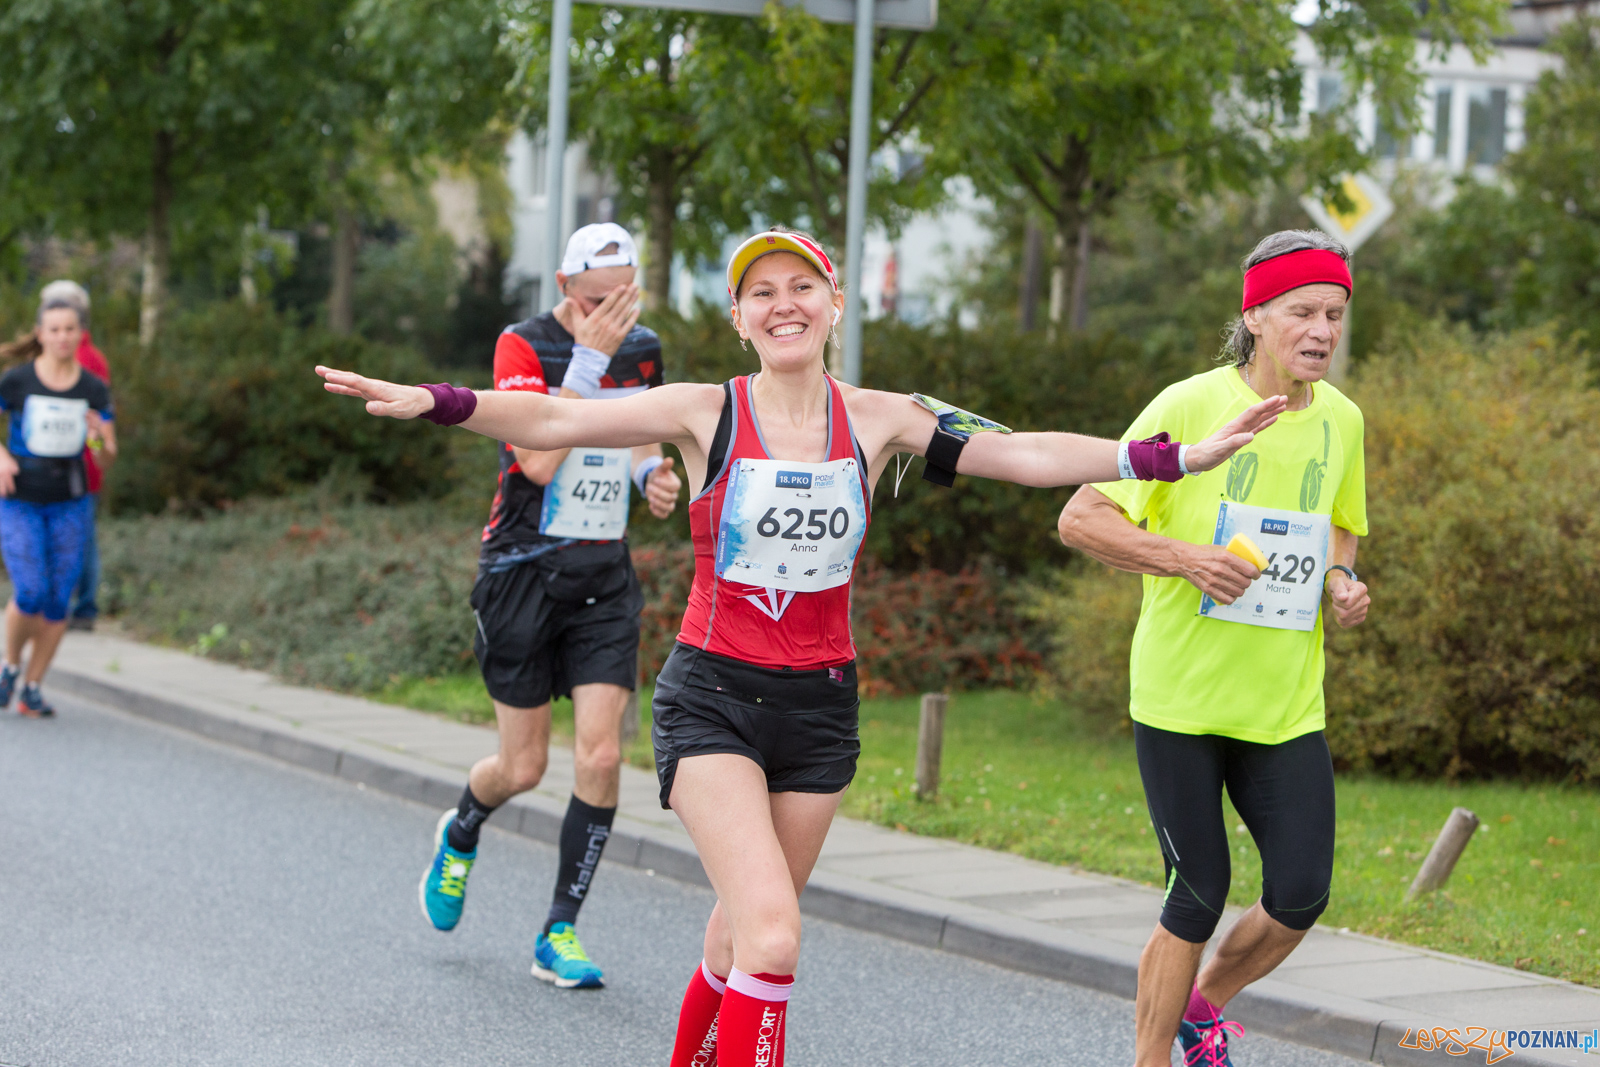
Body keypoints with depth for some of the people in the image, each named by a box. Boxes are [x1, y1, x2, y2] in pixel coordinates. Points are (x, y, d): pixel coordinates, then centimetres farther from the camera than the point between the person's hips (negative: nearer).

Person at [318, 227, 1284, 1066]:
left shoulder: (879, 421, 2)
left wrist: (1181, 458, -8)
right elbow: (551, 421, -14)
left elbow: (1028, 455, -1)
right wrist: (429, 402, -30)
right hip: (714, 695, -3)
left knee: (743, 942, 13)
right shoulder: (706, 413, -5)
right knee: (771, 938, -19)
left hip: (821, 703, 3)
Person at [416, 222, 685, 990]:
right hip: (526, 571, -4)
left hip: (605, 576, 4)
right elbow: (538, 460, -23)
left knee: (601, 755, -10)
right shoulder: (524, 346, -11)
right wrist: (589, 357, -25)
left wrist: (652, 471, 1)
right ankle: (459, 838, 40)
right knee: (524, 766, 4)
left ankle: (560, 934, 1)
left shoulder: (641, 351, 6)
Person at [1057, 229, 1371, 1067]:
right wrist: (1186, 558, -22)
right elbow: (1079, 519, -10)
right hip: (1181, 694, -4)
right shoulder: (1189, 406, -10)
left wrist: (1342, 581, 2)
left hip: (1287, 705, 5)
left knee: (1300, 896, -2)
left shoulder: (1341, 421, 6)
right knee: (1198, 899, -2)